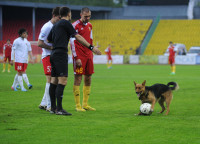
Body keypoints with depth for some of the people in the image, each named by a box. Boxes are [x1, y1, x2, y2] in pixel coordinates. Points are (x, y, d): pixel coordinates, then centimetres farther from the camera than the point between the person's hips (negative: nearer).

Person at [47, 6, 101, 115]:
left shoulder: (55, 25, 20)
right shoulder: (65, 23, -3)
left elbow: (48, 40, 22)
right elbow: (78, 37, -7)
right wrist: (91, 47, -7)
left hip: (54, 54, 9)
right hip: (61, 54, -9)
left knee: (54, 81, 10)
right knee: (62, 81, -12)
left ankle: (53, 108, 13)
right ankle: (59, 109, -16)